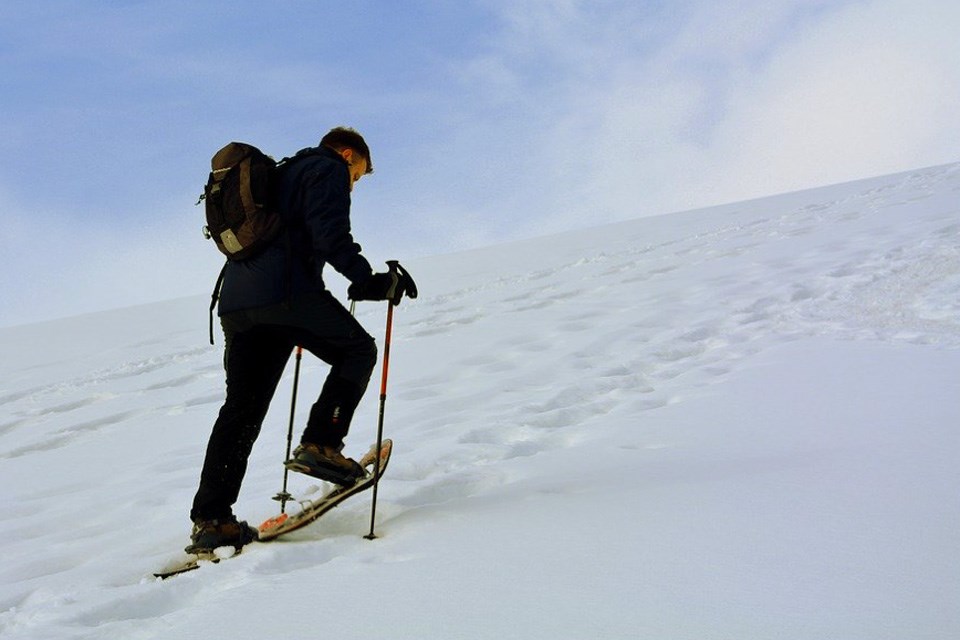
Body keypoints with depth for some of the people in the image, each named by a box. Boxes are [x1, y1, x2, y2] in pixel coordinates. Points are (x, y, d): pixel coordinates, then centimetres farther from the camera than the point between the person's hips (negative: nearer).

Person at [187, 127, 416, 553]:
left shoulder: (282, 175, 35)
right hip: (287, 291, -8)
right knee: (357, 350, 11)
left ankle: (210, 518, 3)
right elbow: (330, 232, -10)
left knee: (242, 409, 7)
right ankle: (320, 443, -5)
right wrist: (370, 281, -10)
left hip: (236, 299, 8)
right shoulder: (329, 169, 8)